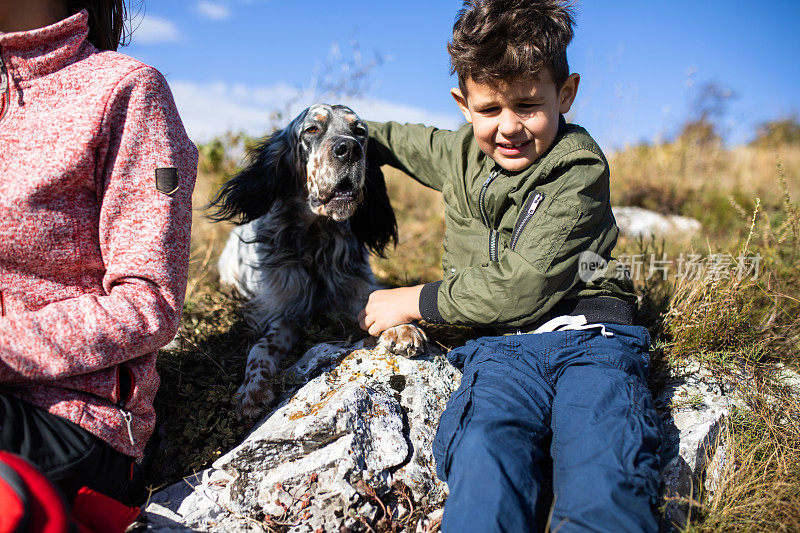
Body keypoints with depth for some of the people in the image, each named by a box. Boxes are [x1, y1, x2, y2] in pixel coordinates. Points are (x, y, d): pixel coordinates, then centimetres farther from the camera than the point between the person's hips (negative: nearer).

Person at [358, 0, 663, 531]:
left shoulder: (578, 169, -3)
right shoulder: (461, 154, 16)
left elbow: (522, 286, -10)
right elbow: (402, 140, 41)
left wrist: (417, 301, -4)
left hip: (587, 333, -3)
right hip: (504, 344, 3)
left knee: (607, 486, -32)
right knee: (484, 457, -31)